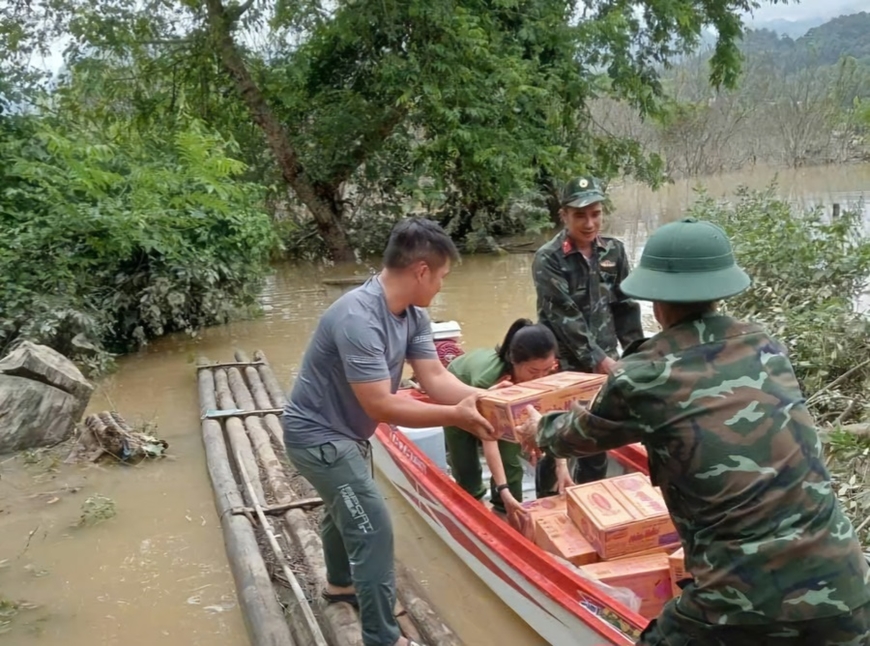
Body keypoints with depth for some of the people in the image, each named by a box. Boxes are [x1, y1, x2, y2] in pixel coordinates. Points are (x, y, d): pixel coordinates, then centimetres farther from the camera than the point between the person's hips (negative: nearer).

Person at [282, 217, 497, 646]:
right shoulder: (358, 319, -36)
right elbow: (381, 406, -35)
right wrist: (455, 416, -33)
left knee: (345, 508, 30)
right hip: (318, 435, -10)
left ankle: (340, 583, 56)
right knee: (373, 529, -9)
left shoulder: (413, 314, -8)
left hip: (344, 431, 10)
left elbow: (435, 377, -11)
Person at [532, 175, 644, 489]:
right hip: (565, 367, -4)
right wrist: (599, 359, -19)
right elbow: (565, 317, -17)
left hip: (606, 364, 5)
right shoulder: (548, 258, -12)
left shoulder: (614, 251, 4)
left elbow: (626, 308, 9)